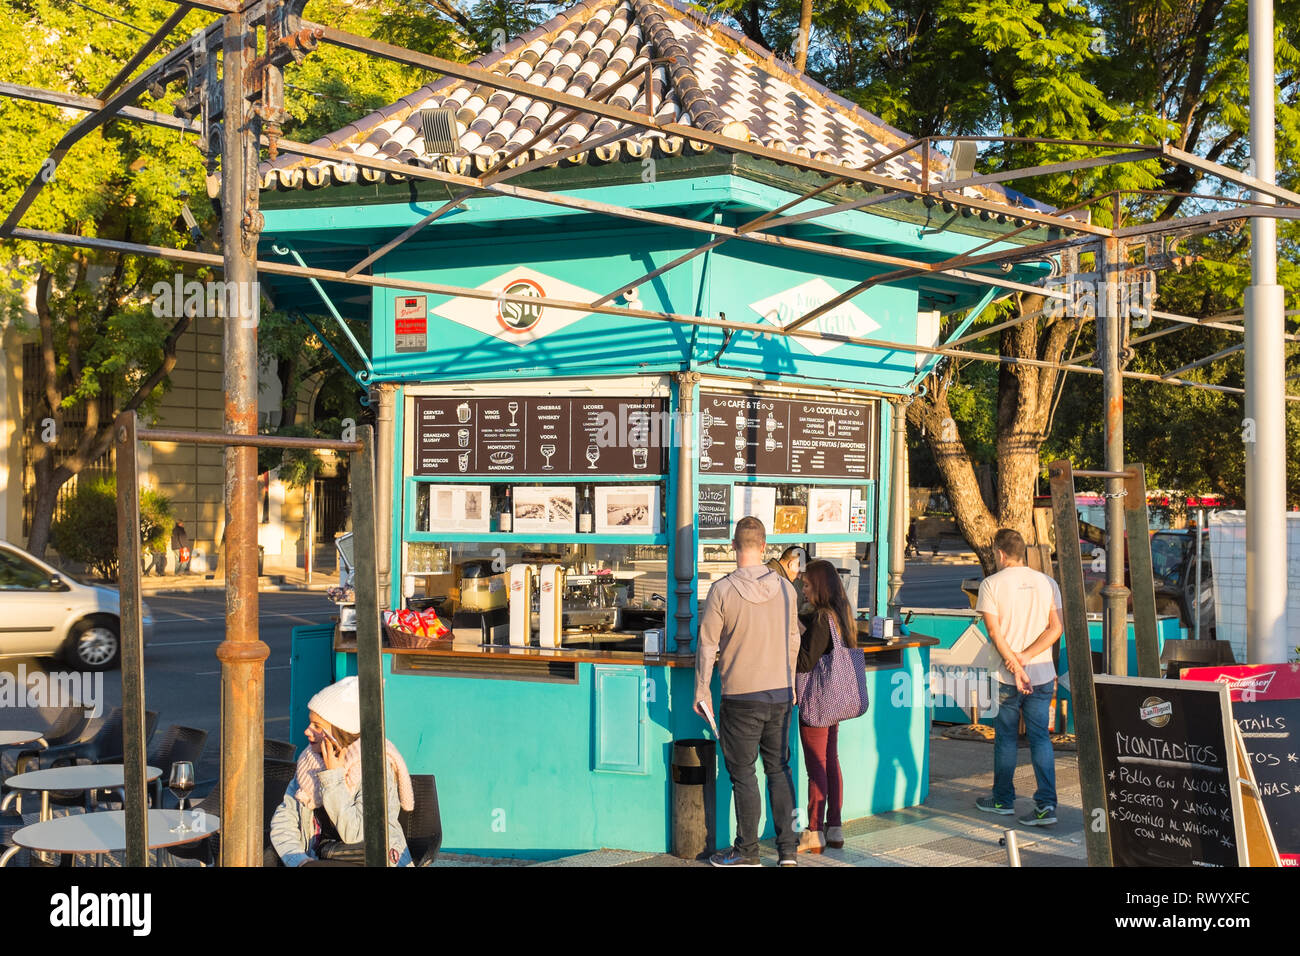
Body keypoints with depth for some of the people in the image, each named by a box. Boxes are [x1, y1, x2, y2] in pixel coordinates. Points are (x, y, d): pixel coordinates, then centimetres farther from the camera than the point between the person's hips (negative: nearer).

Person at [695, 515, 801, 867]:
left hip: (741, 697, -4)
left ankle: (747, 851, 15)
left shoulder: (722, 590, -12)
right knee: (779, 769, 14)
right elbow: (793, 638, 9)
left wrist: (702, 691, 2)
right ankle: (787, 847, 16)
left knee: (743, 773, 6)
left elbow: (707, 645, -8)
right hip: (781, 693, 4)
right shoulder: (784, 587, 0)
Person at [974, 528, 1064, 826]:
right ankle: (1046, 804, -4)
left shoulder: (991, 584, -6)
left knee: (1005, 738, 11)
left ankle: (1003, 800, 23)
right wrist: (1025, 656, -8)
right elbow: (1055, 628, -3)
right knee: (1040, 737, 5)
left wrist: (1015, 667, -13)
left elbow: (994, 632, -12)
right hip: (1043, 674, 3)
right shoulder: (1047, 583, 5)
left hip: (1006, 677, -3)